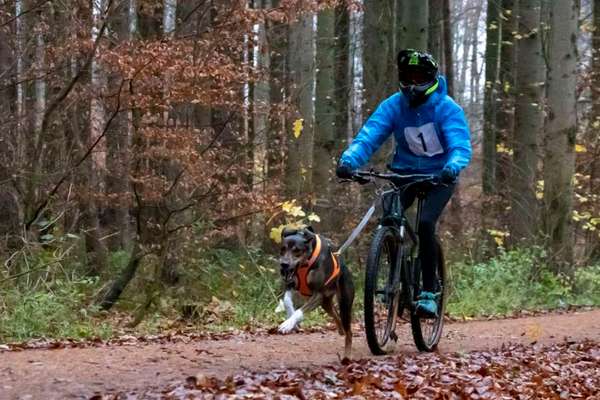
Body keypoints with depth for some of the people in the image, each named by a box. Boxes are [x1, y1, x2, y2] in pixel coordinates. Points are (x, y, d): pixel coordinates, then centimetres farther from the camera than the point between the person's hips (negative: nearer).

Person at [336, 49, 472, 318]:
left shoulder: (446, 108, -18)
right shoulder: (393, 105, -11)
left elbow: (460, 144, -31)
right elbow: (368, 136, -22)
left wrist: (452, 167, -54)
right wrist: (349, 160, -41)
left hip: (439, 177, -3)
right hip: (405, 173, 3)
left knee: (425, 224, -26)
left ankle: (428, 293, -15)